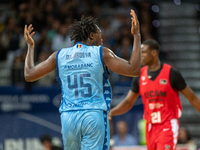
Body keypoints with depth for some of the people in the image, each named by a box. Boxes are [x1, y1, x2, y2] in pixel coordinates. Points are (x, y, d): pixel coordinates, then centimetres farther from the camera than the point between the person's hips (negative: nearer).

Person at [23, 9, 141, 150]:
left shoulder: (59, 55, 10)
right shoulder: (101, 53, 0)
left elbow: (29, 75, 15)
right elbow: (134, 70, -4)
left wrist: (30, 46, 30)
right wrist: (137, 36, 4)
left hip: (68, 117, 4)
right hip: (94, 116, -4)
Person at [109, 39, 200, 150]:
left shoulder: (171, 73, -8)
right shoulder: (140, 76, 5)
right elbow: (128, 102, 11)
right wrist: (111, 112, -5)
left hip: (168, 126, -5)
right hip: (150, 127, 5)